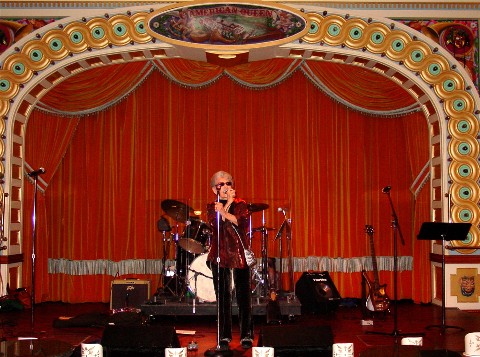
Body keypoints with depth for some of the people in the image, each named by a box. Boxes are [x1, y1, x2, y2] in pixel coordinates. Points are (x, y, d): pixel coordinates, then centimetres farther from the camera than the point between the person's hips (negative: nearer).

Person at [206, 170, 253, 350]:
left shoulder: (241, 204, 6)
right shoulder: (212, 207, 9)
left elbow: (243, 223, -12)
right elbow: (216, 225, -10)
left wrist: (223, 211, -17)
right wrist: (228, 204, -12)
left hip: (239, 254, -1)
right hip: (219, 255, 1)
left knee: (243, 296, -1)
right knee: (222, 297, 4)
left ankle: (246, 336, 5)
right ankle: (224, 336, 12)